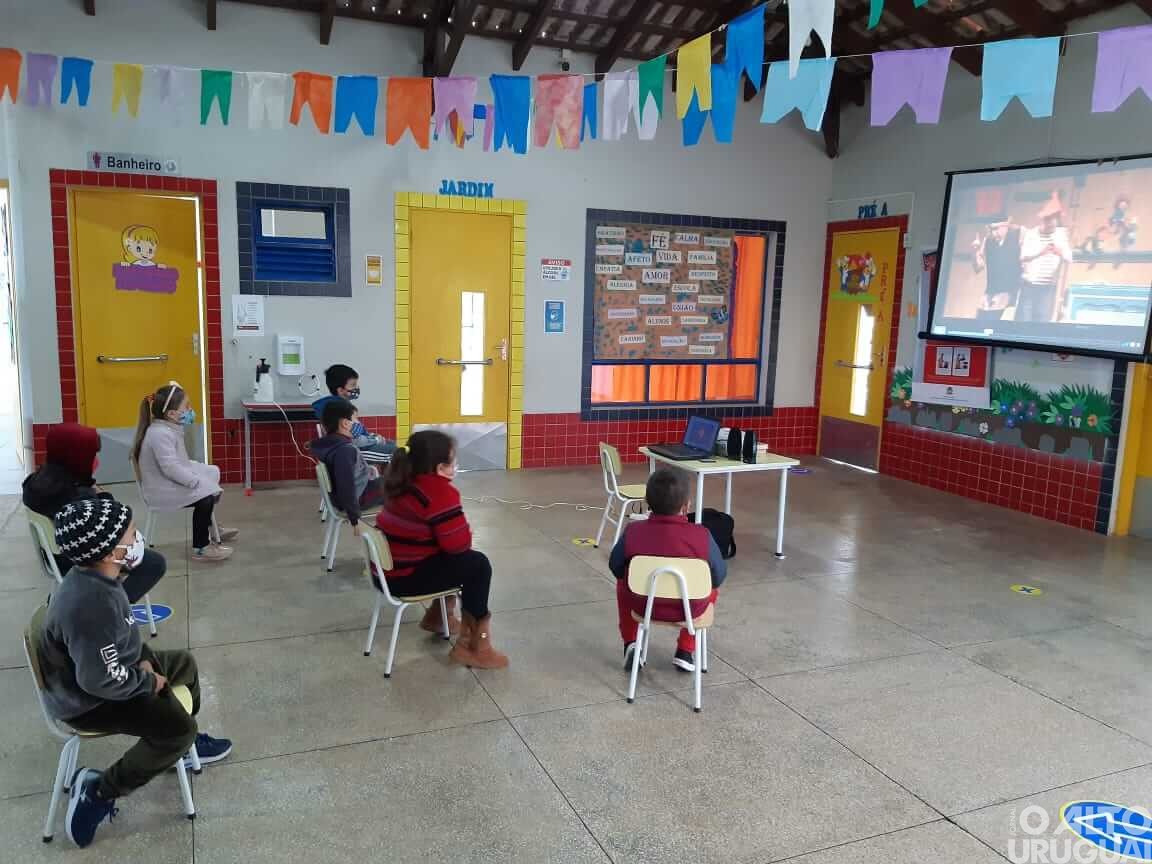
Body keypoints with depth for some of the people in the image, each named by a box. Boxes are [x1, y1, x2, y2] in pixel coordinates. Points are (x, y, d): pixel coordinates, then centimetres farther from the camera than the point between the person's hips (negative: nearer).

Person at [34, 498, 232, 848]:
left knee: (184, 664, 21)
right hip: (85, 699, -10)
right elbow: (101, 680, -33)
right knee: (179, 727, -20)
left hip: (104, 666, 10)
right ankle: (97, 791, -2)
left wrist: (143, 661, 0)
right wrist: (148, 682, -16)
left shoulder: (93, 578, -7)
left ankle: (184, 744, 41)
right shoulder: (92, 605, -38)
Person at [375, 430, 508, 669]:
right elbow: (458, 543, -21)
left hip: (388, 568, 10)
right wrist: (466, 529, 0)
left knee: (461, 560, 22)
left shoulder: (408, 482, 9)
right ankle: (474, 645, 4)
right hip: (403, 578, -10)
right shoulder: (439, 492, -21)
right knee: (478, 564, -3)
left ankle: (437, 615, 31)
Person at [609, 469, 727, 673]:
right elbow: (719, 577, -6)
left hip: (643, 606, 1)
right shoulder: (702, 535, -18)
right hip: (689, 610, -1)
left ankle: (630, 644, 27)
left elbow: (616, 568, 1)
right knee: (710, 588, 31)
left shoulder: (633, 531, -14)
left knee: (623, 583, 33)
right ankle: (685, 651, 27)